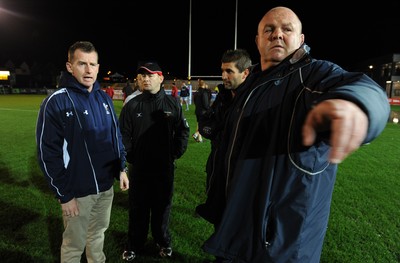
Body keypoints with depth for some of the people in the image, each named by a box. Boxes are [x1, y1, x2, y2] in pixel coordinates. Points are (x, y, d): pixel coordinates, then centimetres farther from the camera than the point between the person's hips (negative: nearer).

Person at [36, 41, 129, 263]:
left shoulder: (104, 98, 4)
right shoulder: (56, 102, -15)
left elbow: (116, 136, 13)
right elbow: (48, 153, -15)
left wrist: (121, 168, 8)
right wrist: (64, 195, -14)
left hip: (106, 186, 6)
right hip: (78, 191, -5)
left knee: (98, 232, 24)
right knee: (75, 244, 13)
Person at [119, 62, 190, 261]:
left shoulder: (173, 104, -2)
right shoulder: (132, 105, -4)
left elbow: (183, 131, 4)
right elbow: (123, 135, 0)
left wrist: (176, 153, -1)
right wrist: (130, 156, -5)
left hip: (165, 168, 1)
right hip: (139, 168, 0)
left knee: (162, 207, 15)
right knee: (138, 208, 12)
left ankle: (163, 241, 36)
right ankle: (134, 244, 31)